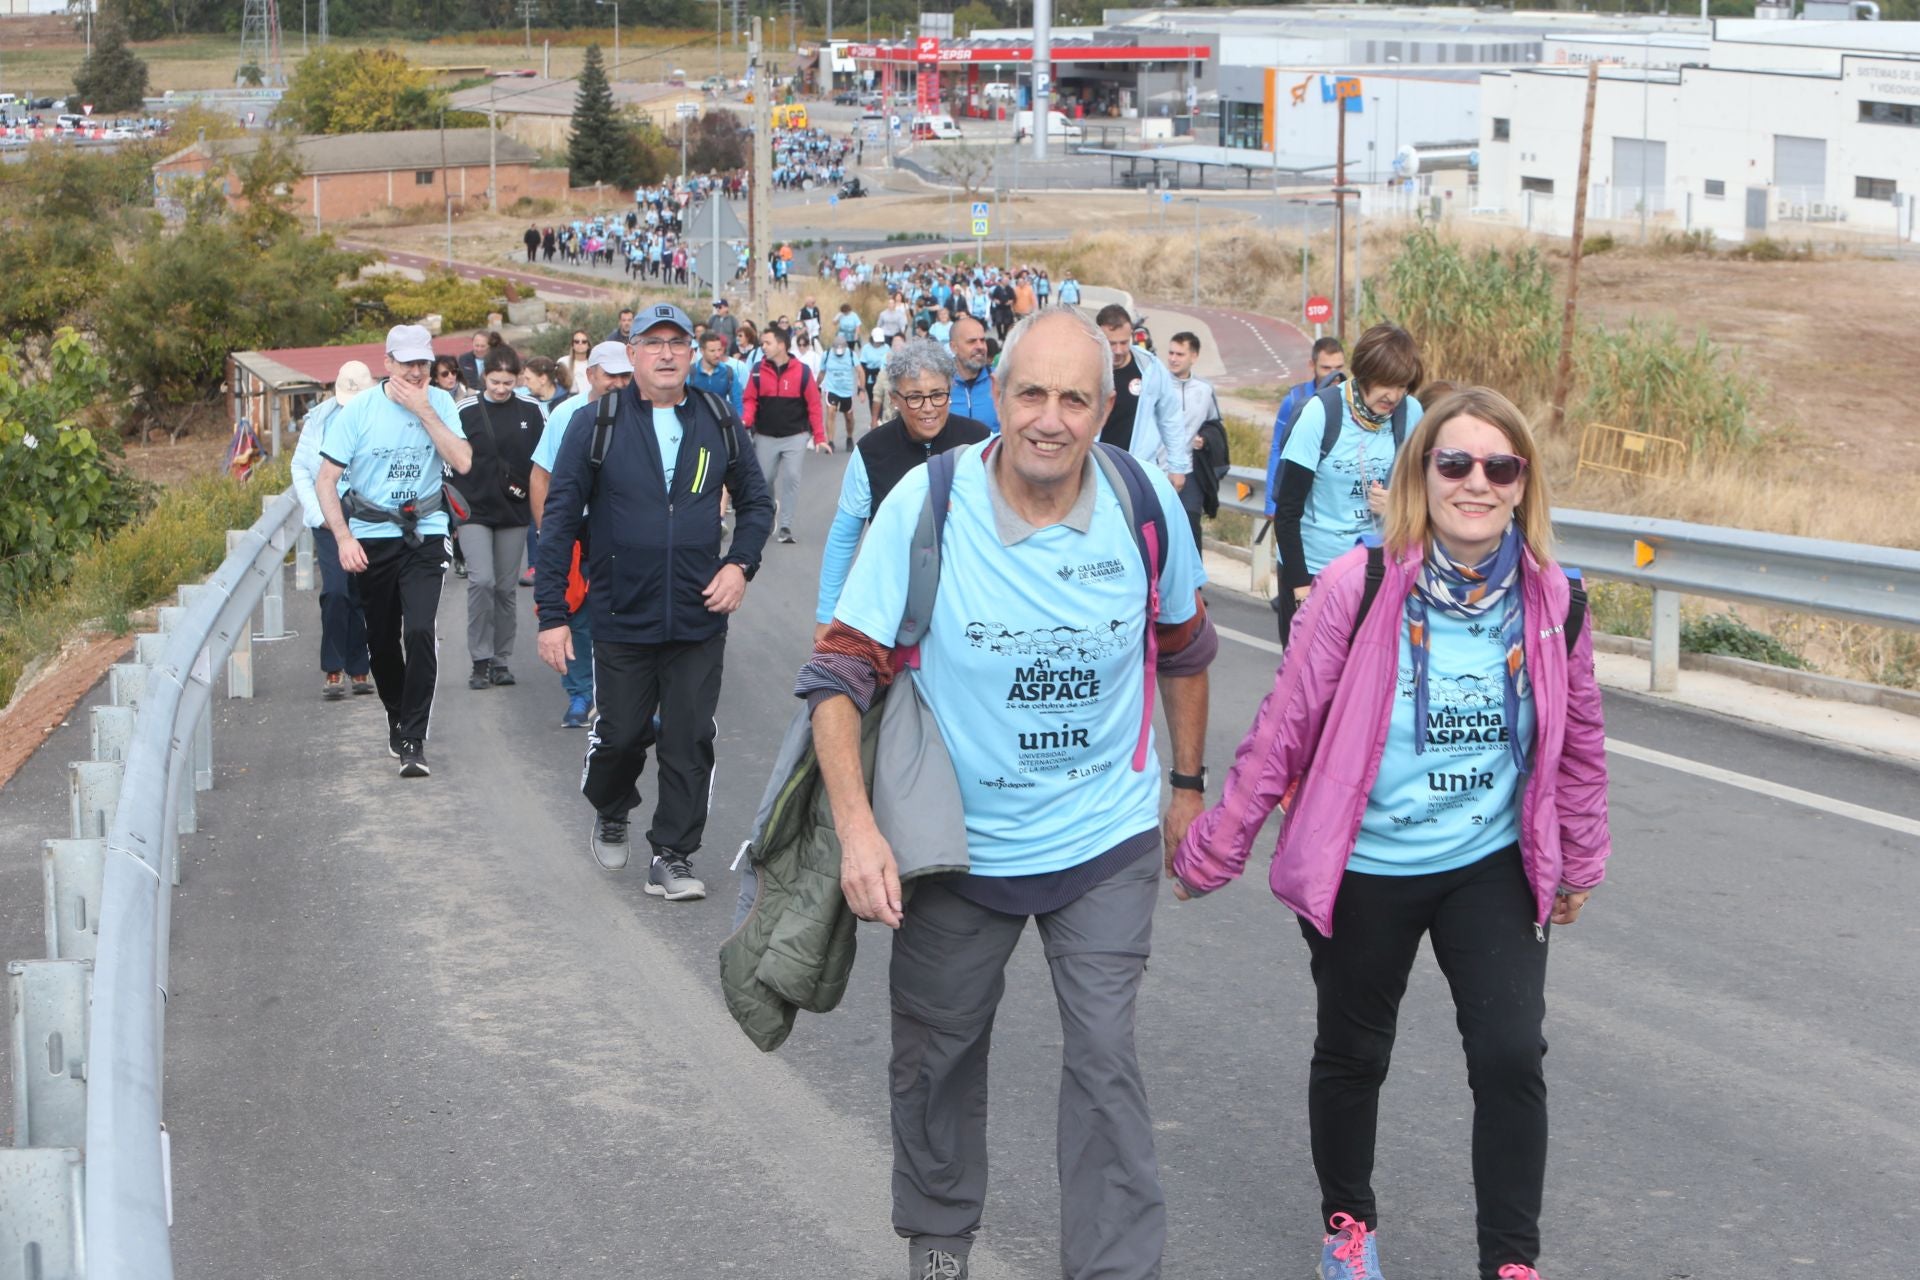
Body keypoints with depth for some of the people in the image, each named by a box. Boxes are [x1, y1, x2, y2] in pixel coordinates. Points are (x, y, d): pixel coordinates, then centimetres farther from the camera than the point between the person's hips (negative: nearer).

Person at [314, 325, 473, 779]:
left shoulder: (440, 404, 0)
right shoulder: (359, 409, -4)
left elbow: (462, 462, -13)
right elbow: (326, 479, -4)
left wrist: (423, 410, -16)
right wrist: (344, 537, -15)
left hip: (425, 534, -1)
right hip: (372, 536, 1)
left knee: (420, 631, -17)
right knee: (381, 641, 8)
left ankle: (412, 740, -11)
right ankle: (397, 717, 34)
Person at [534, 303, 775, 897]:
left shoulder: (719, 422, 3)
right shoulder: (597, 424, -4)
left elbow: (756, 502, 16)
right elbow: (559, 518, -2)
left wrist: (740, 564, -2)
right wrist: (552, 613, -6)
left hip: (700, 619, 1)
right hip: (622, 619, -1)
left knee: (690, 742, 2)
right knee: (621, 734, 11)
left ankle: (672, 857, 14)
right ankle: (609, 814, 41)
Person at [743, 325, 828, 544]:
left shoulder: (802, 372, -5)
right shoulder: (758, 371, 0)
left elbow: (814, 406, -4)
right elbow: (751, 400, 2)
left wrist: (819, 437, -6)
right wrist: (745, 421, -18)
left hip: (795, 437, -2)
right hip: (765, 437, 2)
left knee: (791, 478, -9)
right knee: (764, 480, 8)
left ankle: (785, 526, -3)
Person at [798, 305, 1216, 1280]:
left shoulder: (1145, 502, -11)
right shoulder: (926, 503, -18)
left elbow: (1183, 650, 8)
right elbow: (840, 673, -17)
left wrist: (1187, 785, 15)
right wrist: (856, 827, -28)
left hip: (1106, 839, 0)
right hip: (960, 840, 0)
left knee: (1105, 1060, -5)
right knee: (936, 1052, 16)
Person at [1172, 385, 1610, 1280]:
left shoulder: (1551, 602, -6)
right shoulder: (1359, 587, -17)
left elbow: (1578, 738, 8)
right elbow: (1284, 727, -11)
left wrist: (1580, 860, 17)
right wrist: (1216, 848, -6)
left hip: (1493, 868, 2)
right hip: (1365, 869, -2)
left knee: (1513, 1058, -9)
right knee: (1352, 1055, 15)